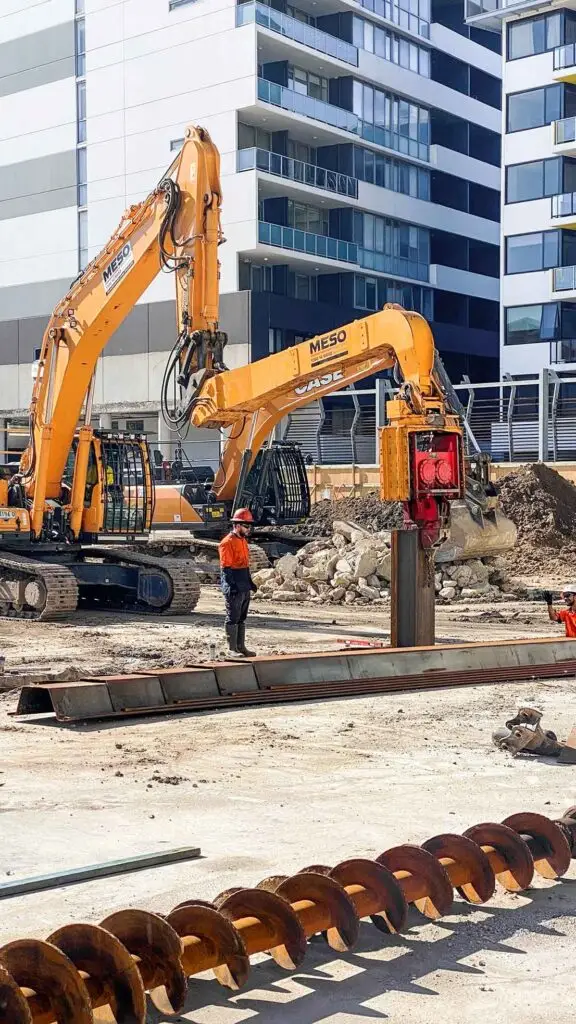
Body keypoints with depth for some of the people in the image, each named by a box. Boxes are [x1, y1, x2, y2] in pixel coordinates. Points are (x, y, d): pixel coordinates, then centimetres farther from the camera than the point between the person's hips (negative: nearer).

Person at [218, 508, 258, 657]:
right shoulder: (227, 543, -15)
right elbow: (225, 568, -19)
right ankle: (232, 649, 2)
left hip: (244, 587, 9)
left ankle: (241, 646, 20)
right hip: (234, 588, -9)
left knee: (242, 618, 13)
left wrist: (250, 582, 19)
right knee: (233, 618, -3)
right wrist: (231, 586, -24)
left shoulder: (243, 541, 14)